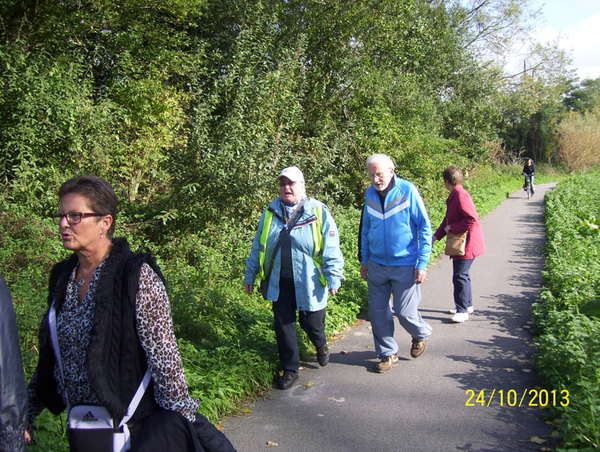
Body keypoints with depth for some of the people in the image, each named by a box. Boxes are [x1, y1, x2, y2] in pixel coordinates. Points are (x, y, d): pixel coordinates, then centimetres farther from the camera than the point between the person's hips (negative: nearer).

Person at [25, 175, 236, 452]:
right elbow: (50, 355, 10)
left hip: (137, 427, -6)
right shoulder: (62, 276, 2)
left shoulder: (137, 276, -18)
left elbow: (164, 356, -19)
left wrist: (180, 424, -17)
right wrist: (28, 412, 12)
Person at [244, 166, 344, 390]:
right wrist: (250, 275, 13)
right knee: (283, 325, 6)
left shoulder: (318, 212, -5)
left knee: (311, 323, 7)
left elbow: (331, 247, -6)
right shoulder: (271, 212, 6)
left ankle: (321, 346, 43)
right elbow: (258, 245, 13)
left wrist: (334, 277, -12)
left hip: (308, 282, -3)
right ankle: (290, 370, 24)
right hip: (278, 282, 3)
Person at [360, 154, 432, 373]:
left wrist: (422, 264, -12)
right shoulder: (370, 193, 2)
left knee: (405, 312, 1)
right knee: (378, 312, 7)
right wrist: (365, 260, 13)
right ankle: (388, 354, 26)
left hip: (404, 265, -4)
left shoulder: (407, 191, -12)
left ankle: (421, 334, 34)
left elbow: (424, 228, -8)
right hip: (377, 265, 5)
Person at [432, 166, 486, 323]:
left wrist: (452, 228, -20)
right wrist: (436, 236, 10)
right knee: (462, 274, 19)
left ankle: (462, 311, 0)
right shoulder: (453, 196, 11)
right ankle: (467, 305, 32)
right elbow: (448, 219, 17)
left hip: (467, 244, -11)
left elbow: (472, 218, -28)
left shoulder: (460, 195, -21)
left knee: (460, 276, -8)